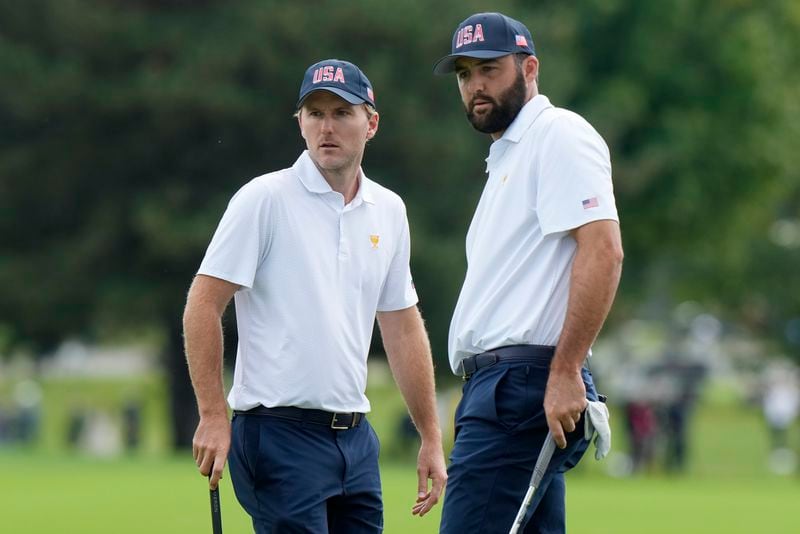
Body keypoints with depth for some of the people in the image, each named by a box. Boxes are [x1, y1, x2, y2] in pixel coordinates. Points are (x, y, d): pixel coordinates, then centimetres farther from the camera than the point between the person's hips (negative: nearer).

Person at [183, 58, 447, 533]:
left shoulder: (388, 211, 13)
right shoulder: (265, 199, -5)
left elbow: (403, 327, 19)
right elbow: (203, 305, -8)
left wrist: (431, 437, 16)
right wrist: (213, 416, -15)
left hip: (356, 437, 6)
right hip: (280, 434, -6)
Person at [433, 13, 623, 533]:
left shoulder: (560, 135, -5)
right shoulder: (505, 157, 27)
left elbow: (602, 251, -18)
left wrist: (565, 371, -23)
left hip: (523, 383, -11)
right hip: (498, 385, 11)